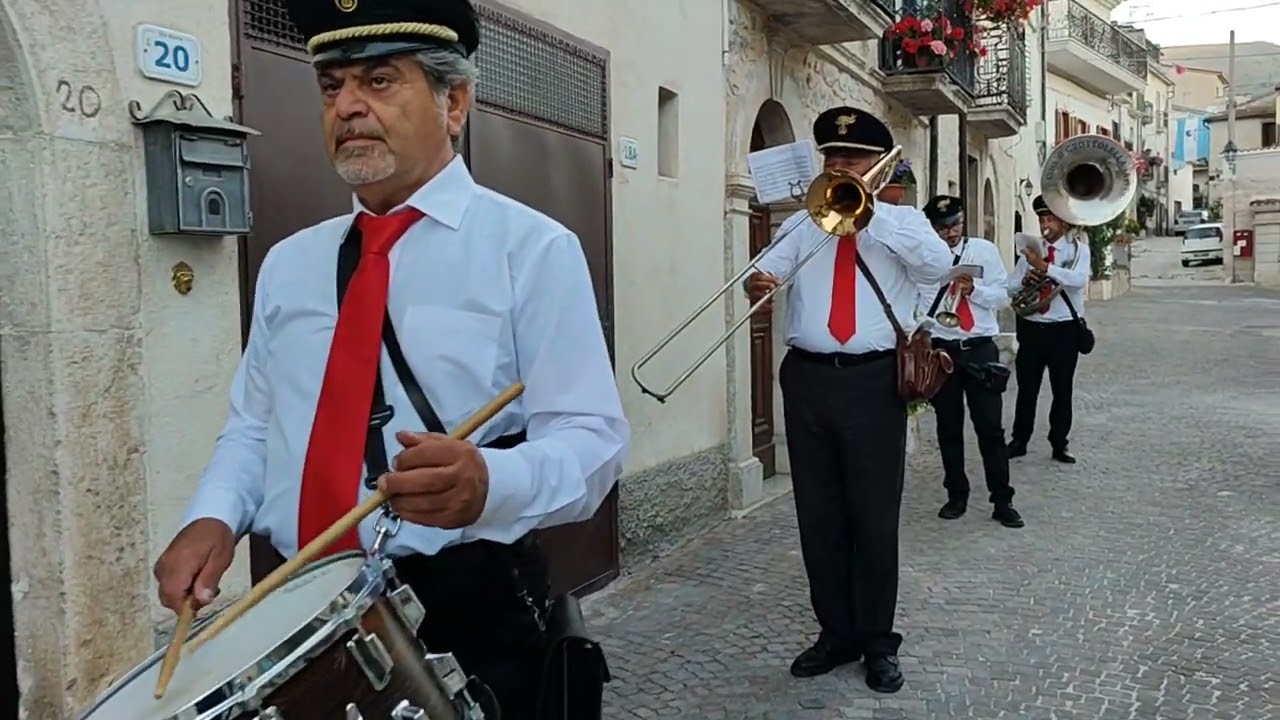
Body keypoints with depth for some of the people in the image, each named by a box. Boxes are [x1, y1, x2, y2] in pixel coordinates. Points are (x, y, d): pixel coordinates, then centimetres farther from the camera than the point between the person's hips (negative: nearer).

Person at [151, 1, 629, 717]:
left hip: (469, 612, -4)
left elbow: (590, 439, -15)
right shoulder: (289, 263, 9)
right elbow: (253, 426, 14)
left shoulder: (533, 249, -9)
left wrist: (489, 483, -34)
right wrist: (214, 516, -5)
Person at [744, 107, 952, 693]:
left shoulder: (901, 221, 8)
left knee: (875, 517, 3)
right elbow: (768, 267, -1)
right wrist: (757, 283, -25)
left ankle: (878, 642, 17)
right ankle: (836, 633, 23)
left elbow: (939, 263, -11)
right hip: (808, 380, 3)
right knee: (819, 516, 8)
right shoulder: (802, 224, 14)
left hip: (874, 382, -2)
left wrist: (869, 212, -14)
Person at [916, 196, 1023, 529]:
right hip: (940, 349, 0)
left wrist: (974, 289, -15)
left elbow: (1002, 296, 2)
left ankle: (1002, 501, 8)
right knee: (948, 428, 9)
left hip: (980, 348, 0)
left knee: (990, 427, 0)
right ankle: (956, 495, 22)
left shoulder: (984, 249, 3)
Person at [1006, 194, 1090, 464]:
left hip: (1064, 329, -2)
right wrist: (1025, 279, -14)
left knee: (1062, 389, 7)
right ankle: (1019, 441, 16)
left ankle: (1059, 445, 16)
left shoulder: (1077, 248, -2)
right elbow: (1009, 286, 7)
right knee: (1027, 388, 7)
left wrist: (1043, 267, -28)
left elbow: (1079, 279, -22)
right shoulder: (1031, 249, 8)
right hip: (1031, 327, 2)